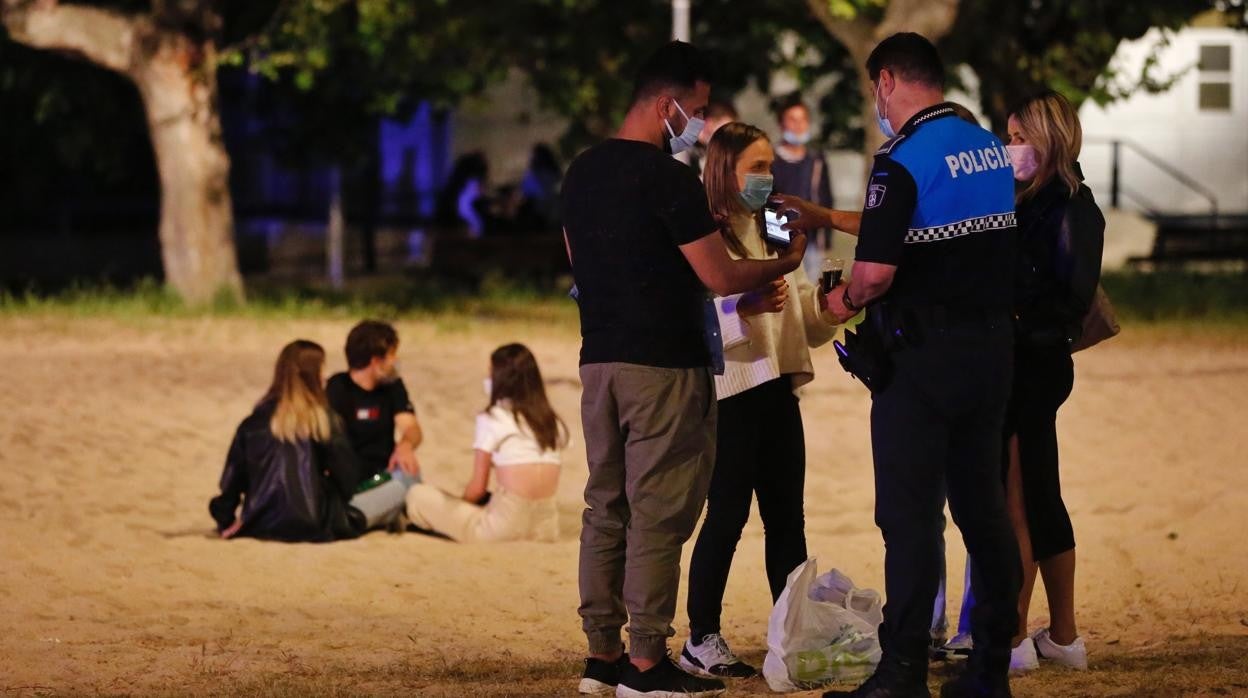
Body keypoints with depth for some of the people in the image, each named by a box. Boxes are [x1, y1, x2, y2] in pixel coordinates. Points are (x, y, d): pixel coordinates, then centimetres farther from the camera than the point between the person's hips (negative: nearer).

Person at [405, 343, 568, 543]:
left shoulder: (492, 418, -4)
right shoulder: (551, 422, 13)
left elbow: (477, 488, -3)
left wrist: (458, 507, 19)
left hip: (506, 526, -6)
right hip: (547, 527, 6)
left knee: (418, 494, 6)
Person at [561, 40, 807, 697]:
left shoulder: (582, 172, 10)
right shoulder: (668, 178, -15)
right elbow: (720, 277, -14)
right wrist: (784, 263, 4)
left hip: (599, 361, 8)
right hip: (664, 365, -8)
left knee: (606, 509, 12)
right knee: (659, 516, -4)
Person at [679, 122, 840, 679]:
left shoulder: (772, 235, 17)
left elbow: (808, 320, 19)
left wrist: (828, 301, 0)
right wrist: (743, 308, -34)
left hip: (777, 391, 7)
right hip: (730, 392, -7)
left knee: (786, 517, 7)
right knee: (727, 516, -5)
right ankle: (701, 641, 2)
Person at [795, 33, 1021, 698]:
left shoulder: (905, 160, -15)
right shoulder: (991, 150, 11)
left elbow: (876, 273, -23)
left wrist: (846, 300, 0)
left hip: (924, 357, -7)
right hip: (992, 345, 7)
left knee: (910, 513, -5)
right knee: (982, 506, 13)